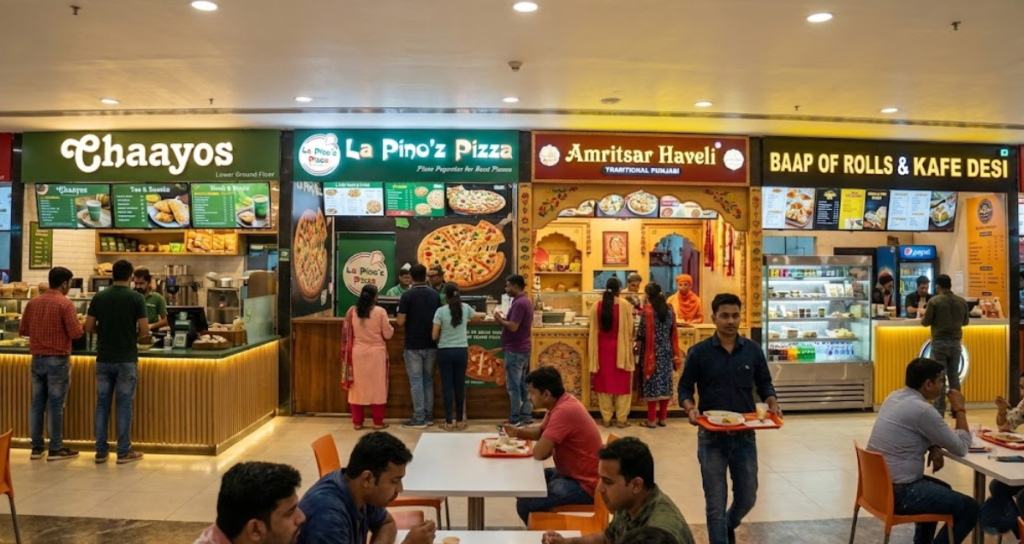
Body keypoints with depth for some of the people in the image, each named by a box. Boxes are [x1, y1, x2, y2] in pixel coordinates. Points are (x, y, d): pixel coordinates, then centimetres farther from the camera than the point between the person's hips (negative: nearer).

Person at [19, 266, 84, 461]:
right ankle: (55, 449, 5)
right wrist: (82, 326, 5)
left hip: (37, 359, 6)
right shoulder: (65, 304, -13)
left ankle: (36, 447, 17)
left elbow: (22, 331, 12)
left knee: (37, 403, 11)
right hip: (57, 360, -6)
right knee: (55, 405, -1)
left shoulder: (33, 302, 6)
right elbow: (76, 333, -16)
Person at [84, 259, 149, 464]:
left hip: (103, 359, 4)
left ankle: (101, 451, 15)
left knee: (102, 404, 10)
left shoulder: (99, 297, 2)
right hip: (127, 359, -3)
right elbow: (144, 330, -11)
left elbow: (88, 327, 3)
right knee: (124, 404, 2)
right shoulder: (136, 298, -9)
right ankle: (124, 452, 7)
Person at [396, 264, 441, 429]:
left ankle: (419, 419, 2)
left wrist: (409, 319, 8)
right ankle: (428, 416, 17)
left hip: (413, 345, -5)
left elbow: (400, 322, -13)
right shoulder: (435, 295, 4)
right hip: (431, 345, 5)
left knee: (416, 381, 0)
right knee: (428, 380, 14)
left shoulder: (407, 295, -11)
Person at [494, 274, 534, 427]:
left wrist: (499, 319, -9)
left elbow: (512, 327, -24)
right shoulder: (526, 301, 14)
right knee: (523, 385, 13)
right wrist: (504, 319, 10)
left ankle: (515, 420, -1)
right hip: (523, 348, 10)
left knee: (513, 386, -5)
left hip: (515, 350, -10)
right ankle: (526, 416, 17)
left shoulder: (519, 303, -18)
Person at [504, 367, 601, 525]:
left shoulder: (564, 411, -27)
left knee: (525, 504, -18)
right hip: (570, 473, 10)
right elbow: (542, 431, 21)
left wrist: (539, 446, -5)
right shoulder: (560, 403, 4)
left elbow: (539, 453, -28)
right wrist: (519, 432, 3)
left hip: (584, 485, -10)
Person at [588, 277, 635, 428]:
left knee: (604, 382, 10)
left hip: (602, 349, 2)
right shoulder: (625, 305, -11)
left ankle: (606, 418, 15)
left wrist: (593, 352, 12)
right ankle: (621, 419, 11)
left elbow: (593, 332, 1)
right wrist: (630, 344, 11)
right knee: (621, 383, 8)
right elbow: (630, 330, -6)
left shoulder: (596, 306, -4)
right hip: (620, 349, -2)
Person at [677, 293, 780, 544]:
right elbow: (685, 388, -1)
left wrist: (773, 404, -9)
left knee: (747, 497, 16)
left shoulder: (753, 350, 1)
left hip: (745, 436, 3)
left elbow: (764, 384, 10)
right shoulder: (699, 352, -6)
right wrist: (691, 409, -20)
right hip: (712, 437, -3)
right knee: (715, 502, 4)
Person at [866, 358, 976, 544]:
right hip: (897, 493, -9)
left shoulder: (894, 397, 7)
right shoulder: (922, 409, -20)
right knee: (969, 509, 2)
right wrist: (960, 409, 1)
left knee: (942, 489, 32)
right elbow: (961, 448, -9)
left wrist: (933, 447, 3)